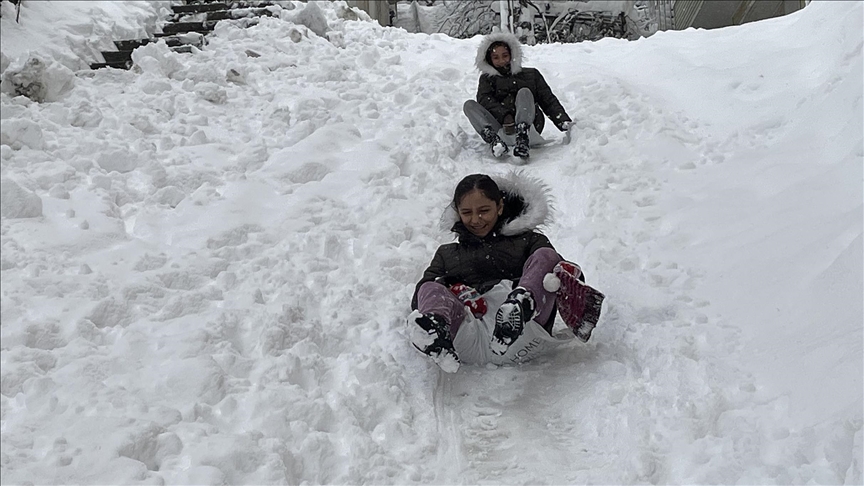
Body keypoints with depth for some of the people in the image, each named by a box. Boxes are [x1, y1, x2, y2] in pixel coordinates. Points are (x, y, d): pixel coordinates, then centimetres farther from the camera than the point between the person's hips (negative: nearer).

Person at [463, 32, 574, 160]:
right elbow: (484, 100, -1)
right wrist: (505, 116, -20)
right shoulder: (487, 78, 21)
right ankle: (494, 140, -44)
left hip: (528, 126, 0)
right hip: (500, 129, 1)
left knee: (524, 92, -22)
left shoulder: (531, 74, 23)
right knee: (469, 105, -15)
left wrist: (564, 121, -4)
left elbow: (549, 101, 15)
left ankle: (522, 140, -47)